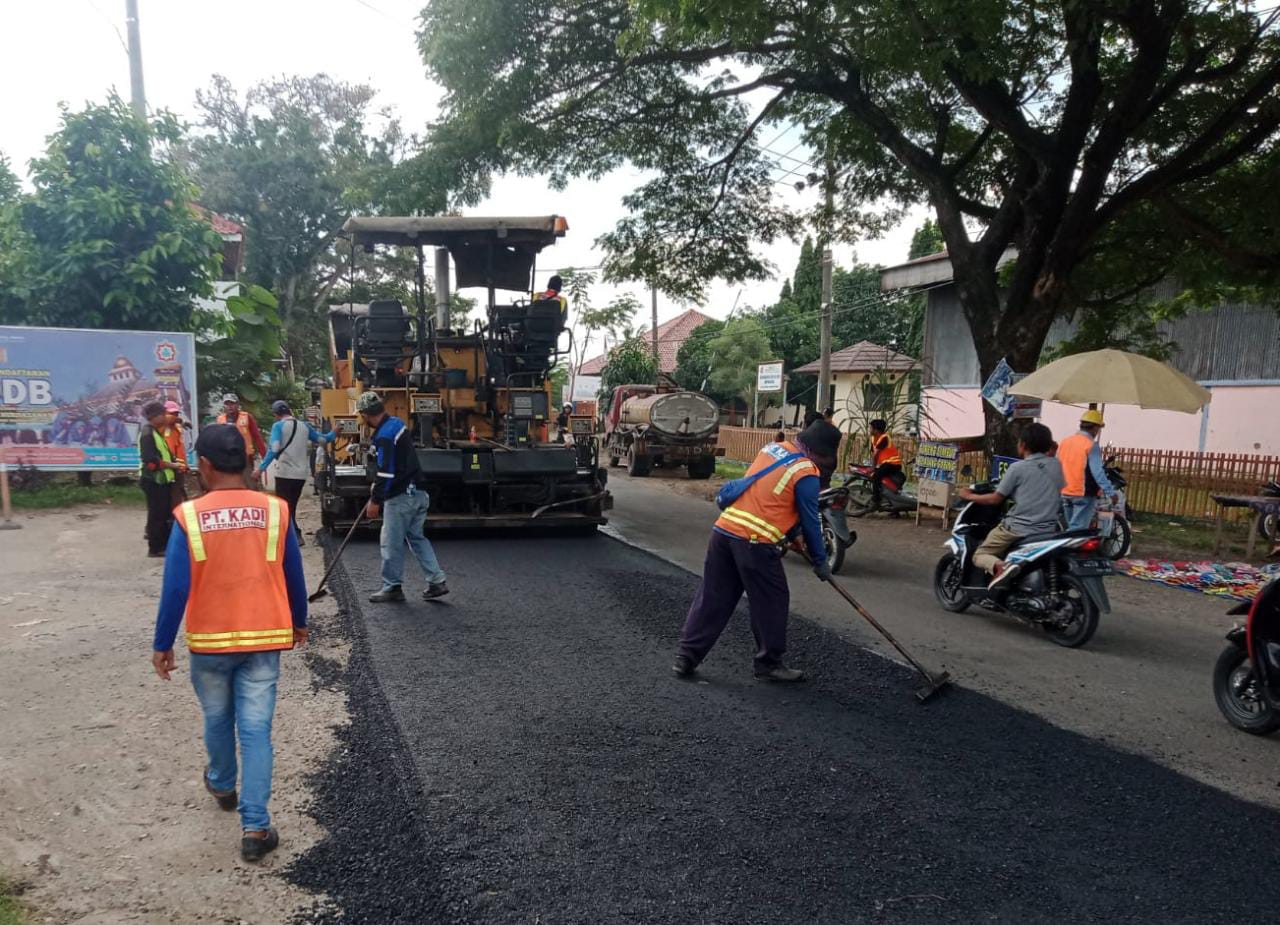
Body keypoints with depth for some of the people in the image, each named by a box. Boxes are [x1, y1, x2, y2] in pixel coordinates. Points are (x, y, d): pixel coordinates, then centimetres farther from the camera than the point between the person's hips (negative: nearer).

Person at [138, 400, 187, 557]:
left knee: (165, 513, 15)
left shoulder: (156, 432, 14)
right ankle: (155, 548, 5)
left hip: (161, 479, 10)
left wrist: (175, 461, 6)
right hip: (153, 480, -10)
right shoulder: (147, 434, -18)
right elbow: (151, 460, -24)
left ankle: (165, 543, 24)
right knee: (157, 514, -3)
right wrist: (172, 465, -17)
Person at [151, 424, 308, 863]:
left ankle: (222, 784, 47)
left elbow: (175, 588, -11)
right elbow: (294, 577, 3)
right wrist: (298, 623, 18)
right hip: (263, 639, 0)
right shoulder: (275, 511, -7)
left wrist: (162, 644, 1)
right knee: (256, 730, 4)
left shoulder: (190, 516, -12)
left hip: (209, 640, 0)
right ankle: (255, 827, 2)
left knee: (217, 719, 23)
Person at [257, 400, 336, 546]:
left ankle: (296, 536, -10)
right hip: (301, 474, 6)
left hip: (285, 473, -5)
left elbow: (274, 449, -18)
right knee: (291, 506, 16)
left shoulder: (278, 426, -6)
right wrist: (334, 433, 38)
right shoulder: (304, 426, 9)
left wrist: (261, 468, -19)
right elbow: (323, 439, 18)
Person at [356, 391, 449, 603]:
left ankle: (392, 587, 13)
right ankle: (437, 581, 14)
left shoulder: (384, 436, -19)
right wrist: (377, 493, 25)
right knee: (416, 537, 16)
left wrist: (375, 501, -13)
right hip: (418, 493, 9)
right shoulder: (396, 423, 11)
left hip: (401, 497, -9)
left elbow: (386, 472, -21)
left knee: (391, 543, 3)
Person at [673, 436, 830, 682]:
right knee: (772, 601, 10)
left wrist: (787, 532, 31)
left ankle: (686, 656, 16)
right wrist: (820, 561, 11)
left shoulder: (774, 448, 14)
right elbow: (810, 522, -2)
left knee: (712, 597, 12)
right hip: (755, 542, -7)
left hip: (724, 530, 7)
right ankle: (769, 664, 21)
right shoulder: (805, 473, -8)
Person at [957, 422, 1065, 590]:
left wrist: (969, 496, 11)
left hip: (1018, 528, -6)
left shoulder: (1018, 468, -8)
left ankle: (1000, 567, -27)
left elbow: (996, 499, -4)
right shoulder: (1056, 465, 6)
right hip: (1048, 529, 6)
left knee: (980, 555, 5)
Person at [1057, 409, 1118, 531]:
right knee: (1078, 530, -8)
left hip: (1065, 493, 7)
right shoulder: (1091, 445, -12)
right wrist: (1111, 492, -18)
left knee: (1072, 527, 17)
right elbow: (1098, 473, -19)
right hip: (1084, 495, -7)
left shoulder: (1064, 442, 9)